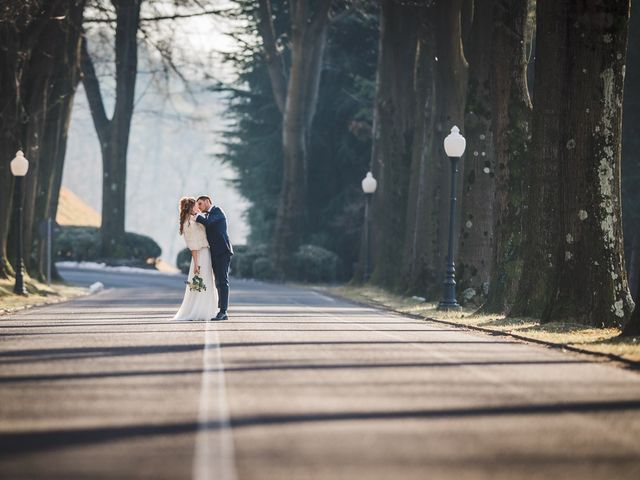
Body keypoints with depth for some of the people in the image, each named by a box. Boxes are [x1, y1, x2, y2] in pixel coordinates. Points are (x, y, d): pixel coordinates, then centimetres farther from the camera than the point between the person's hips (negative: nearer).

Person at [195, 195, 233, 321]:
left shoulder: (217, 211, -3)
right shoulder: (207, 216, 24)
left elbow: (207, 222, -18)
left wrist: (195, 216, -6)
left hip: (222, 251, -9)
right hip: (214, 253, 9)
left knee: (222, 281, -12)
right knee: (219, 283, 7)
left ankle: (223, 311, -17)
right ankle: (222, 313, 8)